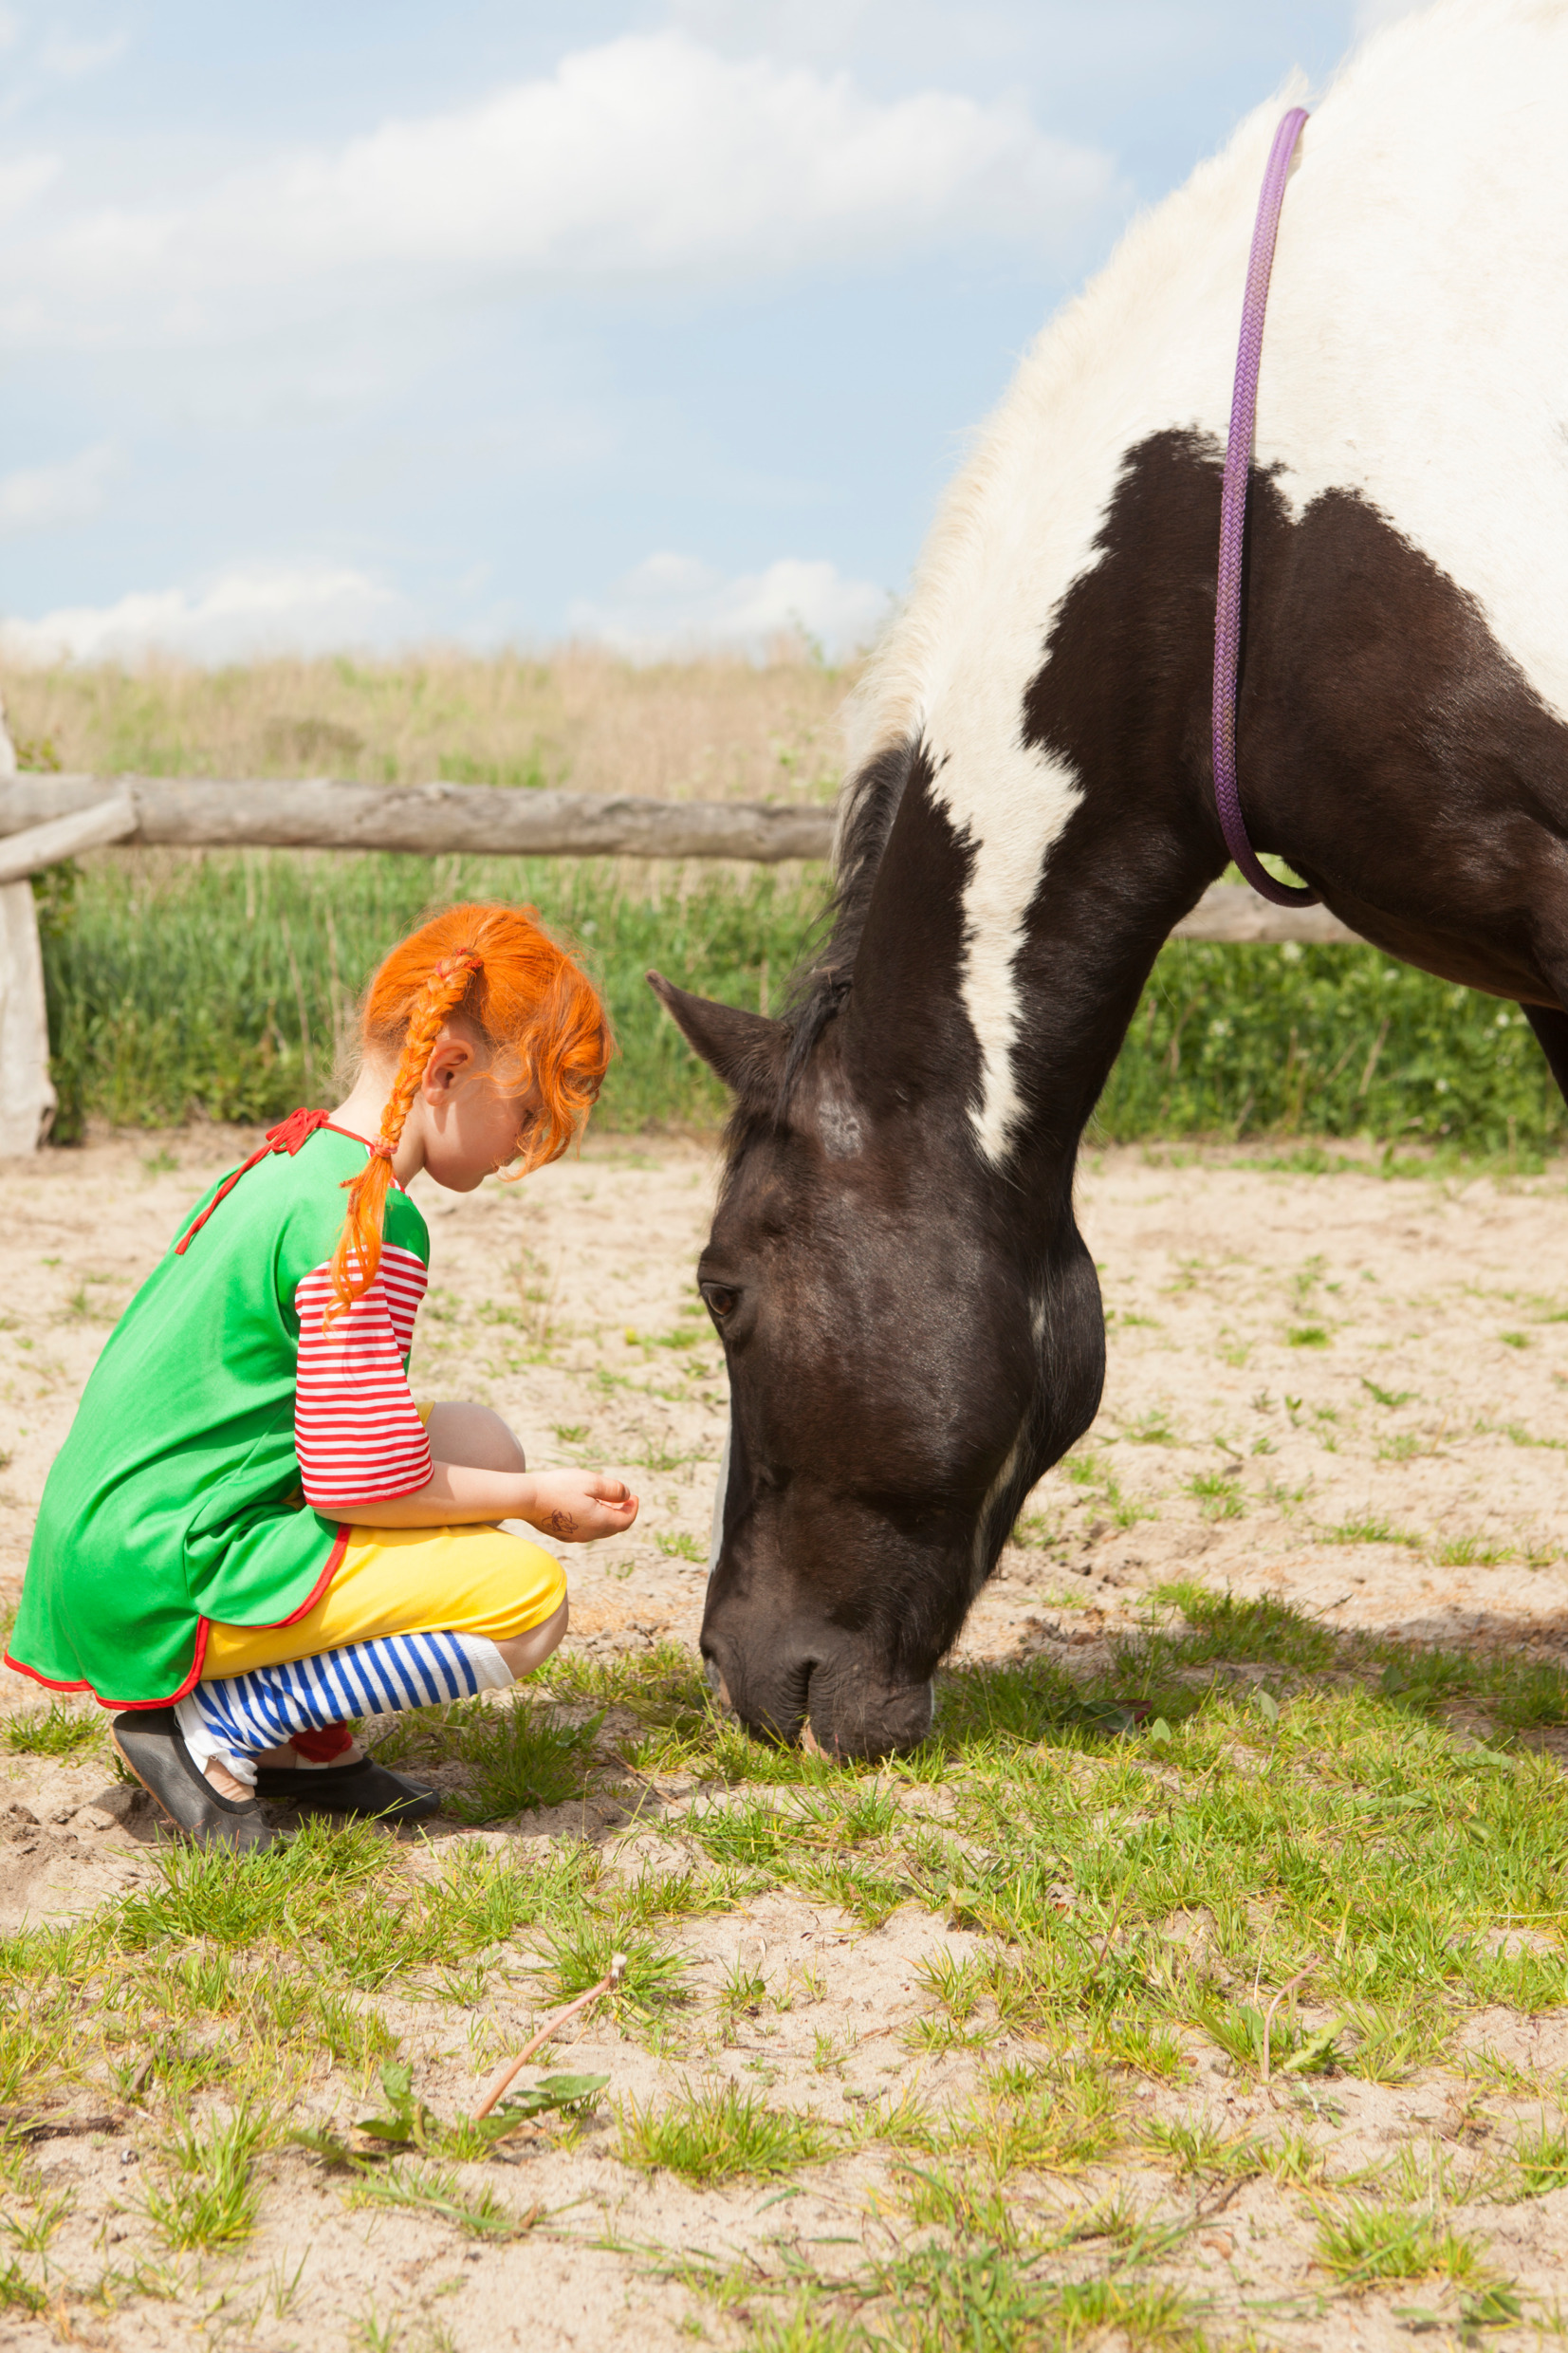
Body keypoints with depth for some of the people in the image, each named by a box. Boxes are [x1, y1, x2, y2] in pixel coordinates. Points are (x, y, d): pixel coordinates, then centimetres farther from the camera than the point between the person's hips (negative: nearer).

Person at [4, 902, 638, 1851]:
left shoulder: (290, 1159, 13)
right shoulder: (368, 1227, -18)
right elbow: (363, 1485, -19)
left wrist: (511, 1478, 19)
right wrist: (538, 1499, -4)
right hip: (161, 1585, -10)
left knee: (474, 1442, 13)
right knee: (529, 1596, -12)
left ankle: (307, 1742, 11)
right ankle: (217, 1727, -7)